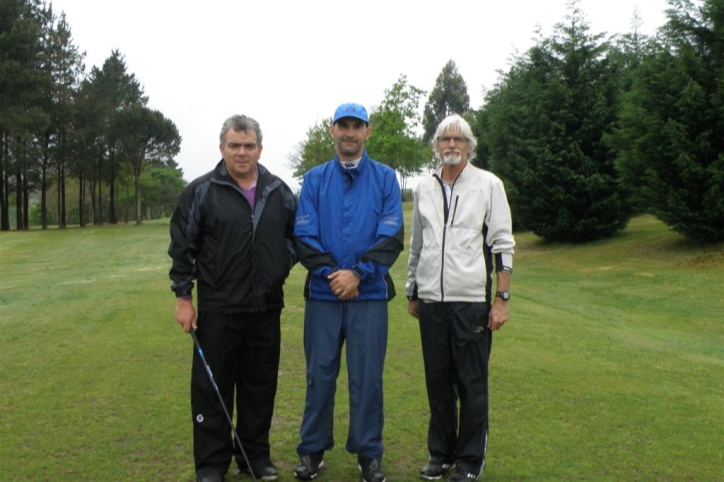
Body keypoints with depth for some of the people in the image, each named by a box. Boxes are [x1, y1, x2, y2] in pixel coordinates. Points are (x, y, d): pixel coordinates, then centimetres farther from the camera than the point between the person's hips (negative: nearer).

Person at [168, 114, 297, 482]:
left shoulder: (279, 192, 7)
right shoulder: (200, 192, -3)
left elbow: (294, 235, 19)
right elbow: (182, 247, -1)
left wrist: (282, 265, 2)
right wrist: (183, 296, -4)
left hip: (266, 309, 3)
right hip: (217, 309, -3)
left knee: (260, 387, 12)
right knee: (212, 388, 4)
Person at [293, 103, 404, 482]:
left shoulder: (385, 178, 4)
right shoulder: (314, 179, 7)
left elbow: (392, 236, -5)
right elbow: (303, 235, -1)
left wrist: (358, 273, -16)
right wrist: (332, 273, -14)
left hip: (370, 294, -1)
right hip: (323, 293, 1)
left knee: (367, 376, 4)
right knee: (319, 373, 7)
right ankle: (312, 450, 21)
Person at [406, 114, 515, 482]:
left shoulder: (488, 184, 0)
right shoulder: (424, 189, 12)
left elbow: (503, 245, -3)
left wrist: (502, 299, -8)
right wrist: (411, 294, 19)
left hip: (471, 300, -4)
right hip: (431, 300, 4)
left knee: (472, 382, 3)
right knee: (437, 381, 11)